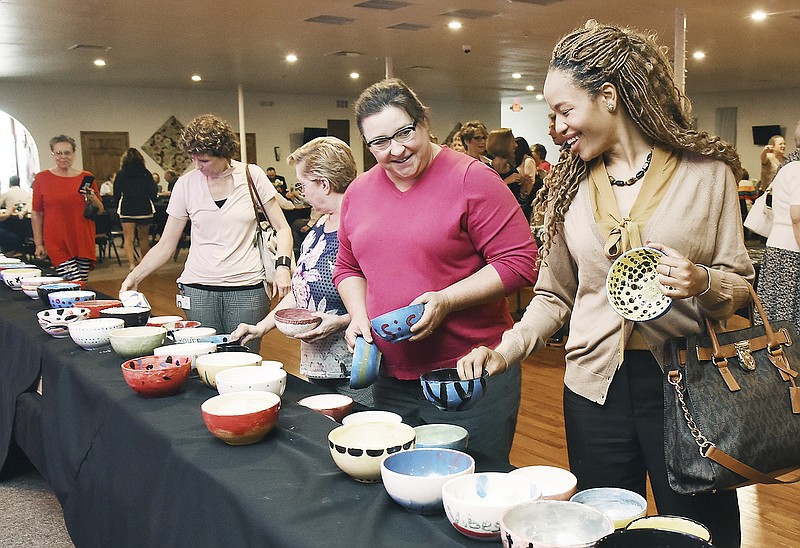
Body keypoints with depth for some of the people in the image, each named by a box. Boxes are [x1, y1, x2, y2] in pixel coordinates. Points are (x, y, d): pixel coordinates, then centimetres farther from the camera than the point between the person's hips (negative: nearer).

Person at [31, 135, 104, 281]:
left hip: (83, 241, 3)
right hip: (57, 243, -3)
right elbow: (37, 214, 5)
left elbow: (100, 211, 14)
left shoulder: (86, 178, 8)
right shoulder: (42, 178, 3)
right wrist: (38, 243, 1)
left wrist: (93, 199, -8)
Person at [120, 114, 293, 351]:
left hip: (247, 289, -1)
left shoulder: (252, 176, 1)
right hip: (198, 289, 1)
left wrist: (282, 266, -11)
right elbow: (165, 245, 9)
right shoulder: (186, 184, 5)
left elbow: (281, 228, 5)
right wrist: (134, 277, -1)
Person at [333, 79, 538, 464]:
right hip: (390, 379, 6)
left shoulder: (472, 179, -10)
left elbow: (519, 262, -13)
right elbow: (347, 267, 20)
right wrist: (359, 315, 2)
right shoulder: (358, 192, 9)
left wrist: (445, 300, -20)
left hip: (471, 378, -5)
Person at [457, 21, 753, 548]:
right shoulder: (568, 186, 5)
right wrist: (507, 351, -6)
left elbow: (739, 283, 1)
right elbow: (554, 296, 8)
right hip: (595, 387, 3)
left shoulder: (706, 171, -3)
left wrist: (702, 283, -20)